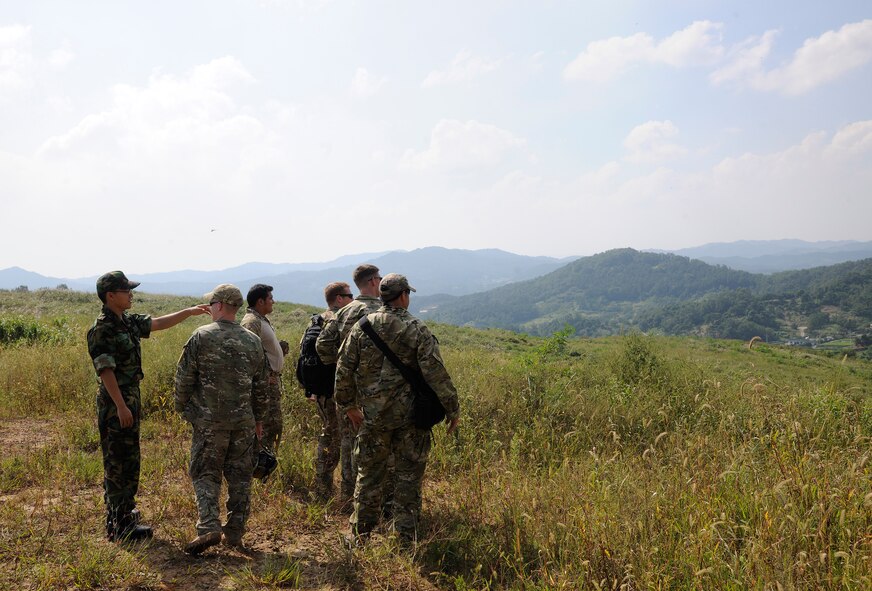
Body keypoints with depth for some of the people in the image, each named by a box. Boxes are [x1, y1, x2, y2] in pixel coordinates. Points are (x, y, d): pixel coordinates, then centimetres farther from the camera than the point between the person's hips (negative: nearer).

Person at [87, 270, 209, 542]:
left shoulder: (128, 322, 9)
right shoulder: (101, 329, -17)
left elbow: (158, 323, 22)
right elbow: (106, 370, -21)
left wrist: (190, 311, 20)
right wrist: (121, 406, -23)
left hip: (131, 399, 9)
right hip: (115, 403, -9)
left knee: (128, 461, 18)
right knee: (118, 463, -4)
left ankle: (122, 511, 31)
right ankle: (121, 526, 3)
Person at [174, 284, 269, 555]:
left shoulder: (201, 336, -7)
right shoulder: (253, 341, 5)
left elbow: (184, 377, -4)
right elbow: (261, 384, 10)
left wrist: (182, 407, 11)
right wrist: (259, 417, 20)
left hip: (209, 419, -3)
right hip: (243, 421, 3)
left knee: (205, 474, 6)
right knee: (240, 477, 10)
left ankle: (209, 527, -7)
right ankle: (235, 533, 15)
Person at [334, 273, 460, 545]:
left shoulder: (362, 327, 1)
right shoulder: (417, 330, -9)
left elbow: (344, 369, 5)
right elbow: (436, 373, -13)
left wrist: (348, 405, 17)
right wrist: (452, 409, -4)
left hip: (373, 415, 3)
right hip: (410, 416, -2)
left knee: (368, 474, 15)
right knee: (409, 476, 8)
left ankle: (360, 534, 25)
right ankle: (406, 538, 13)